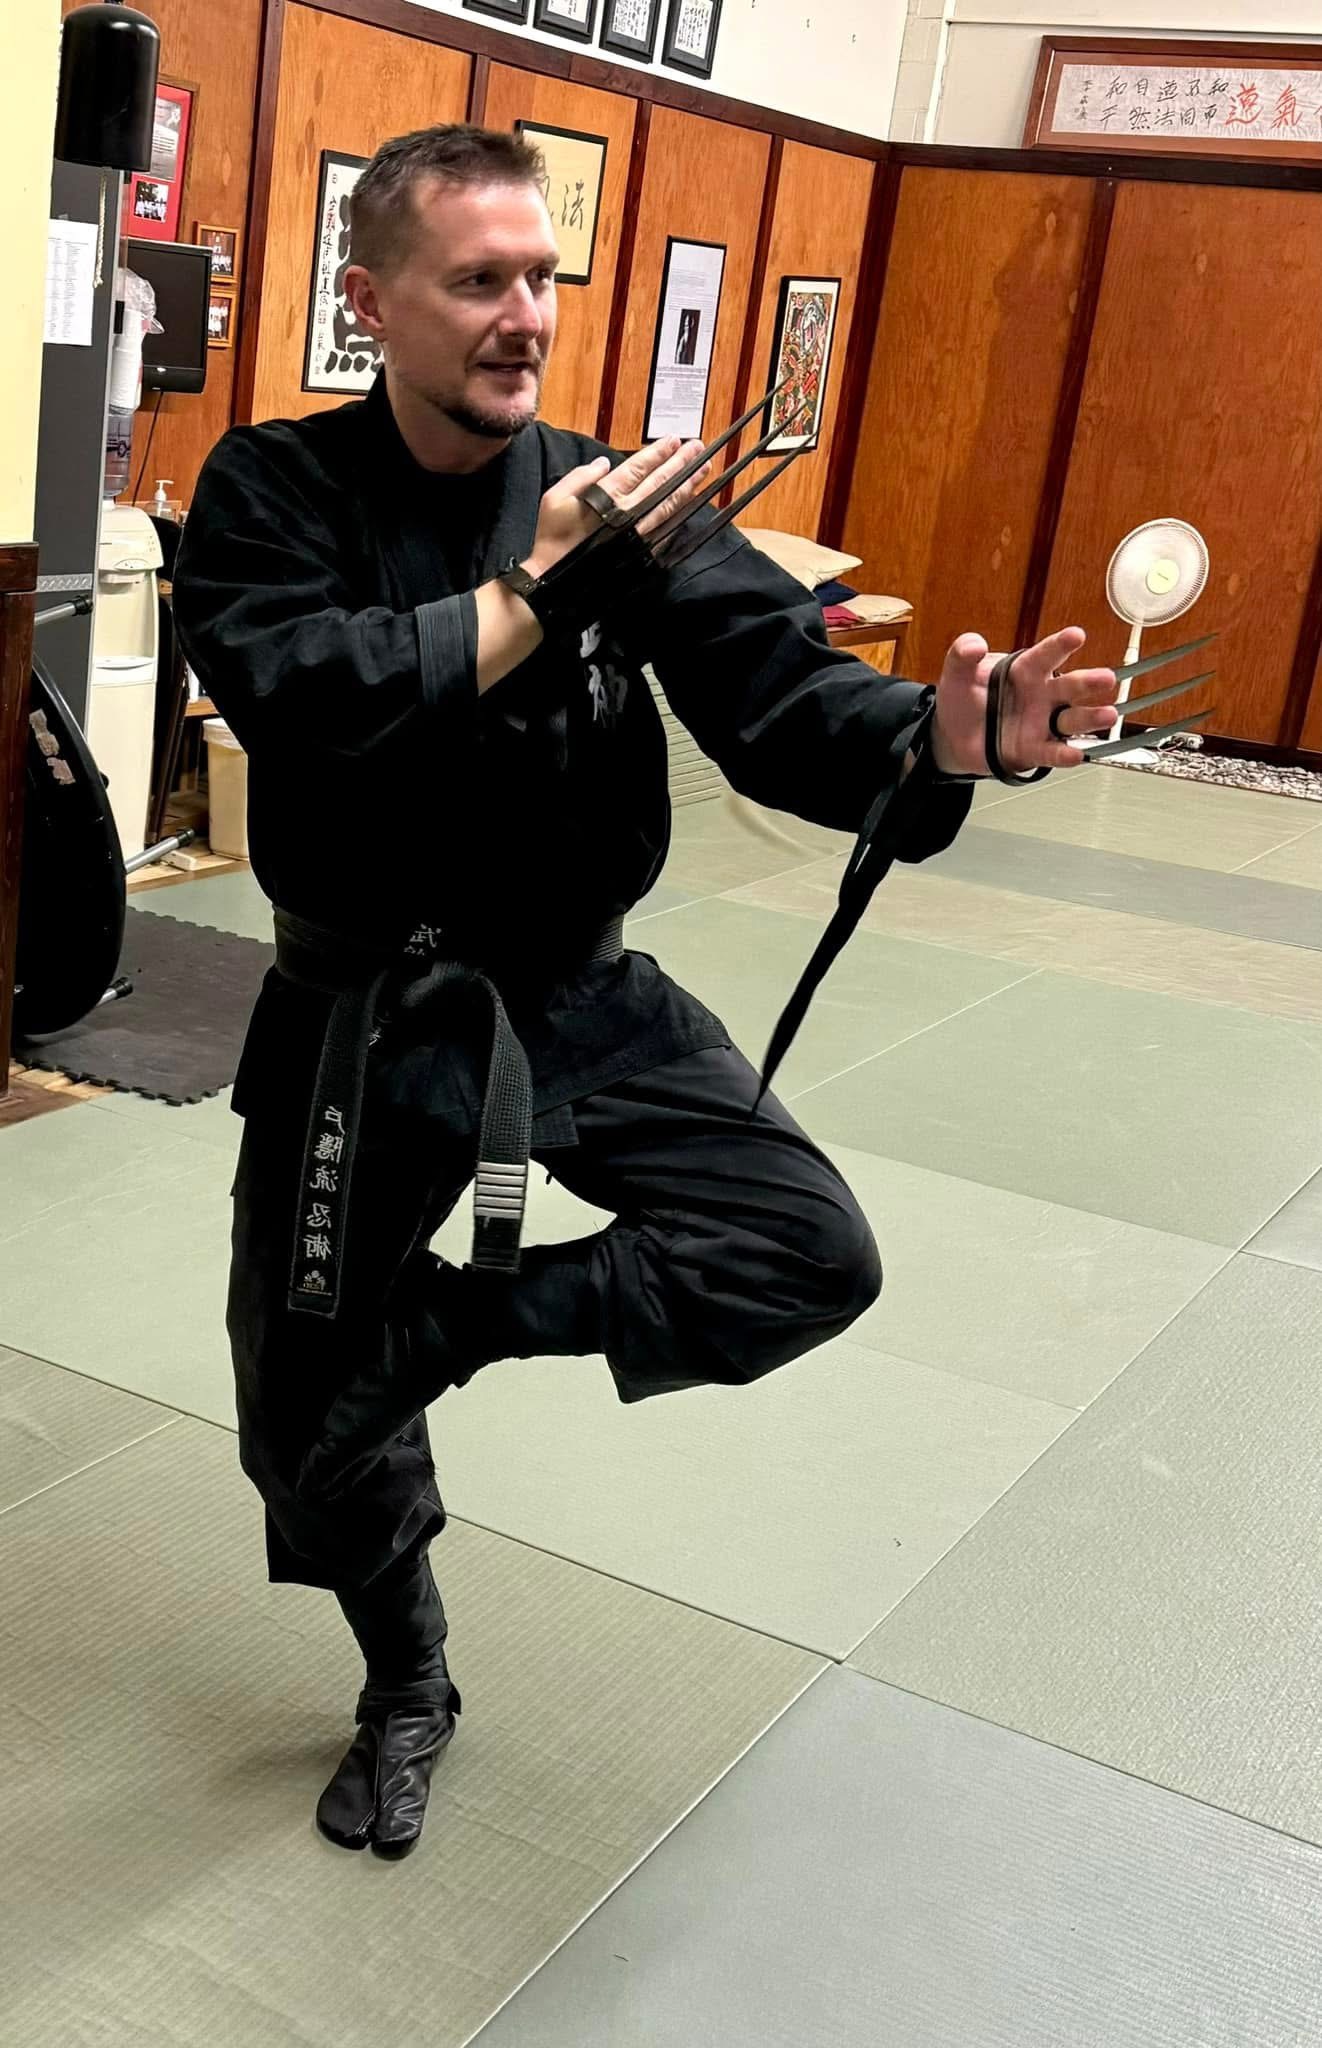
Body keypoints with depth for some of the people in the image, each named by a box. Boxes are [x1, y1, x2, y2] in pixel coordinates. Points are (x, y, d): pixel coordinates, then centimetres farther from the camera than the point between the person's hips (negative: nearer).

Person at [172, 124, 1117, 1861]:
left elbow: (780, 697, -15)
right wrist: (533, 589, -26)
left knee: (816, 1257, -15)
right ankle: (406, 1690, 38)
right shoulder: (277, 491, -7)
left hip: (578, 990, 2)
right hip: (365, 1015, -1)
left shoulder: (621, 499, -3)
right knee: (307, 1398, 9)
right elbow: (294, 696, -26)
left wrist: (941, 736, -35)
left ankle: (462, 1322, 2)